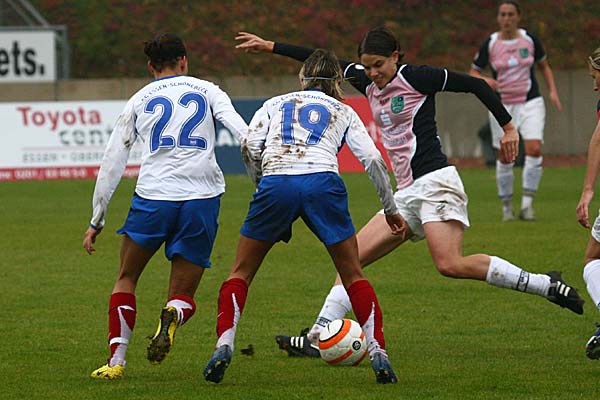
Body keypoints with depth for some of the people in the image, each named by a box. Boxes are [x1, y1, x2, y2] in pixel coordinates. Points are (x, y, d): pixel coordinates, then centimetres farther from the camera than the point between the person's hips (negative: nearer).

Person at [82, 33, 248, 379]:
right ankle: (173, 317, -25)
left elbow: (112, 163, 15)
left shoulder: (139, 101, 16)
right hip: (202, 197, 0)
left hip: (153, 197, 0)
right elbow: (243, 132, -2)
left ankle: (116, 360, 6)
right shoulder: (207, 91, 15)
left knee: (126, 280, 22)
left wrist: (97, 221, 21)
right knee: (184, 296, 12)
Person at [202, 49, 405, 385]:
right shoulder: (343, 112, 25)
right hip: (323, 182, 0)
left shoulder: (275, 104, 26)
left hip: (275, 183, 0)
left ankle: (224, 346, -3)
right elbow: (373, 160, 15)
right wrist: (391, 209, 23)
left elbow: (250, 148, 9)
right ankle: (379, 354, 1)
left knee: (241, 273, 15)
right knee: (353, 276, 13)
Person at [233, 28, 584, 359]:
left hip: (435, 183, -9)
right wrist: (271, 47, 22)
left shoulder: (414, 77, -6)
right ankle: (319, 338, 0)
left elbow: (475, 85, -3)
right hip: (407, 194, 9)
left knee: (451, 265, -25)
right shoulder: (369, 84, 15)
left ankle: (547, 285, -19)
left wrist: (508, 127, -2)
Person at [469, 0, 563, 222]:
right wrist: (485, 81, -17)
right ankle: (506, 206, 16)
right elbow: (473, 72, 5)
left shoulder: (530, 40, 1)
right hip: (502, 105, 0)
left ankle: (527, 204, -11)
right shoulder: (490, 44, -3)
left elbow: (544, 66, 16)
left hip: (531, 102, 0)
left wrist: (553, 91, 4)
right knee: (505, 157, -1)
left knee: (534, 148, -18)